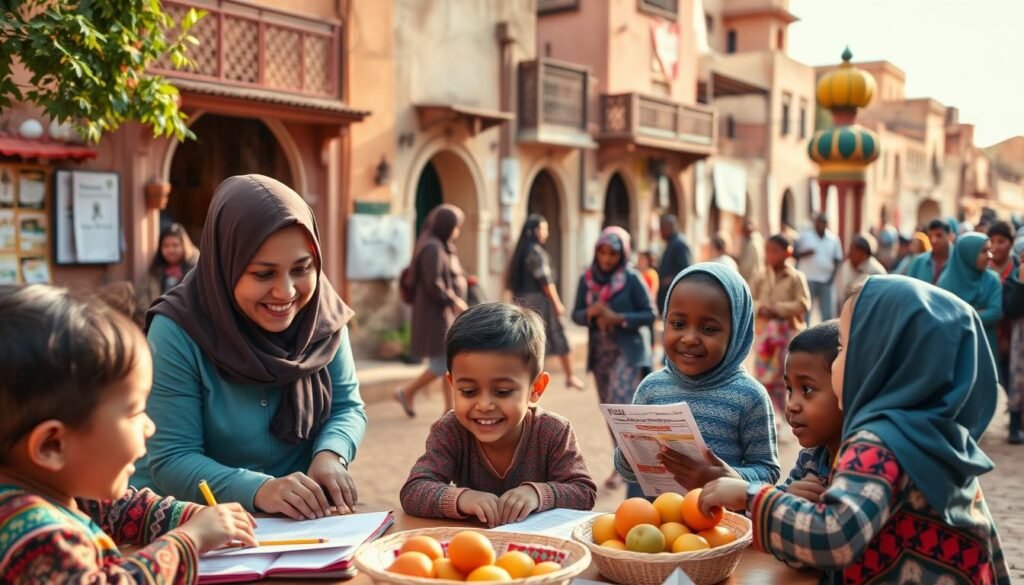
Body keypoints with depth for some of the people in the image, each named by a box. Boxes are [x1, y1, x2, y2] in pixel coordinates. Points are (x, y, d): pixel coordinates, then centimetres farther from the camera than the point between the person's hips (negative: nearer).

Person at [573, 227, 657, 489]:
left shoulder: (632, 279, -8)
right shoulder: (587, 279, 4)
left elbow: (650, 314, -8)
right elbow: (576, 314, 6)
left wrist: (619, 318, -21)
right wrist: (591, 313, -16)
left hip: (628, 352, -5)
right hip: (600, 353, 5)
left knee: (620, 406, -17)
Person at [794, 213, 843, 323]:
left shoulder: (833, 239, 10)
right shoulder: (804, 236, 4)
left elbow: (838, 260, 11)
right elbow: (794, 254, 4)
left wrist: (834, 274, -4)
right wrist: (804, 253, -16)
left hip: (826, 280, 2)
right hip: (808, 279, -2)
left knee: (827, 313, 1)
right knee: (805, 311, 0)